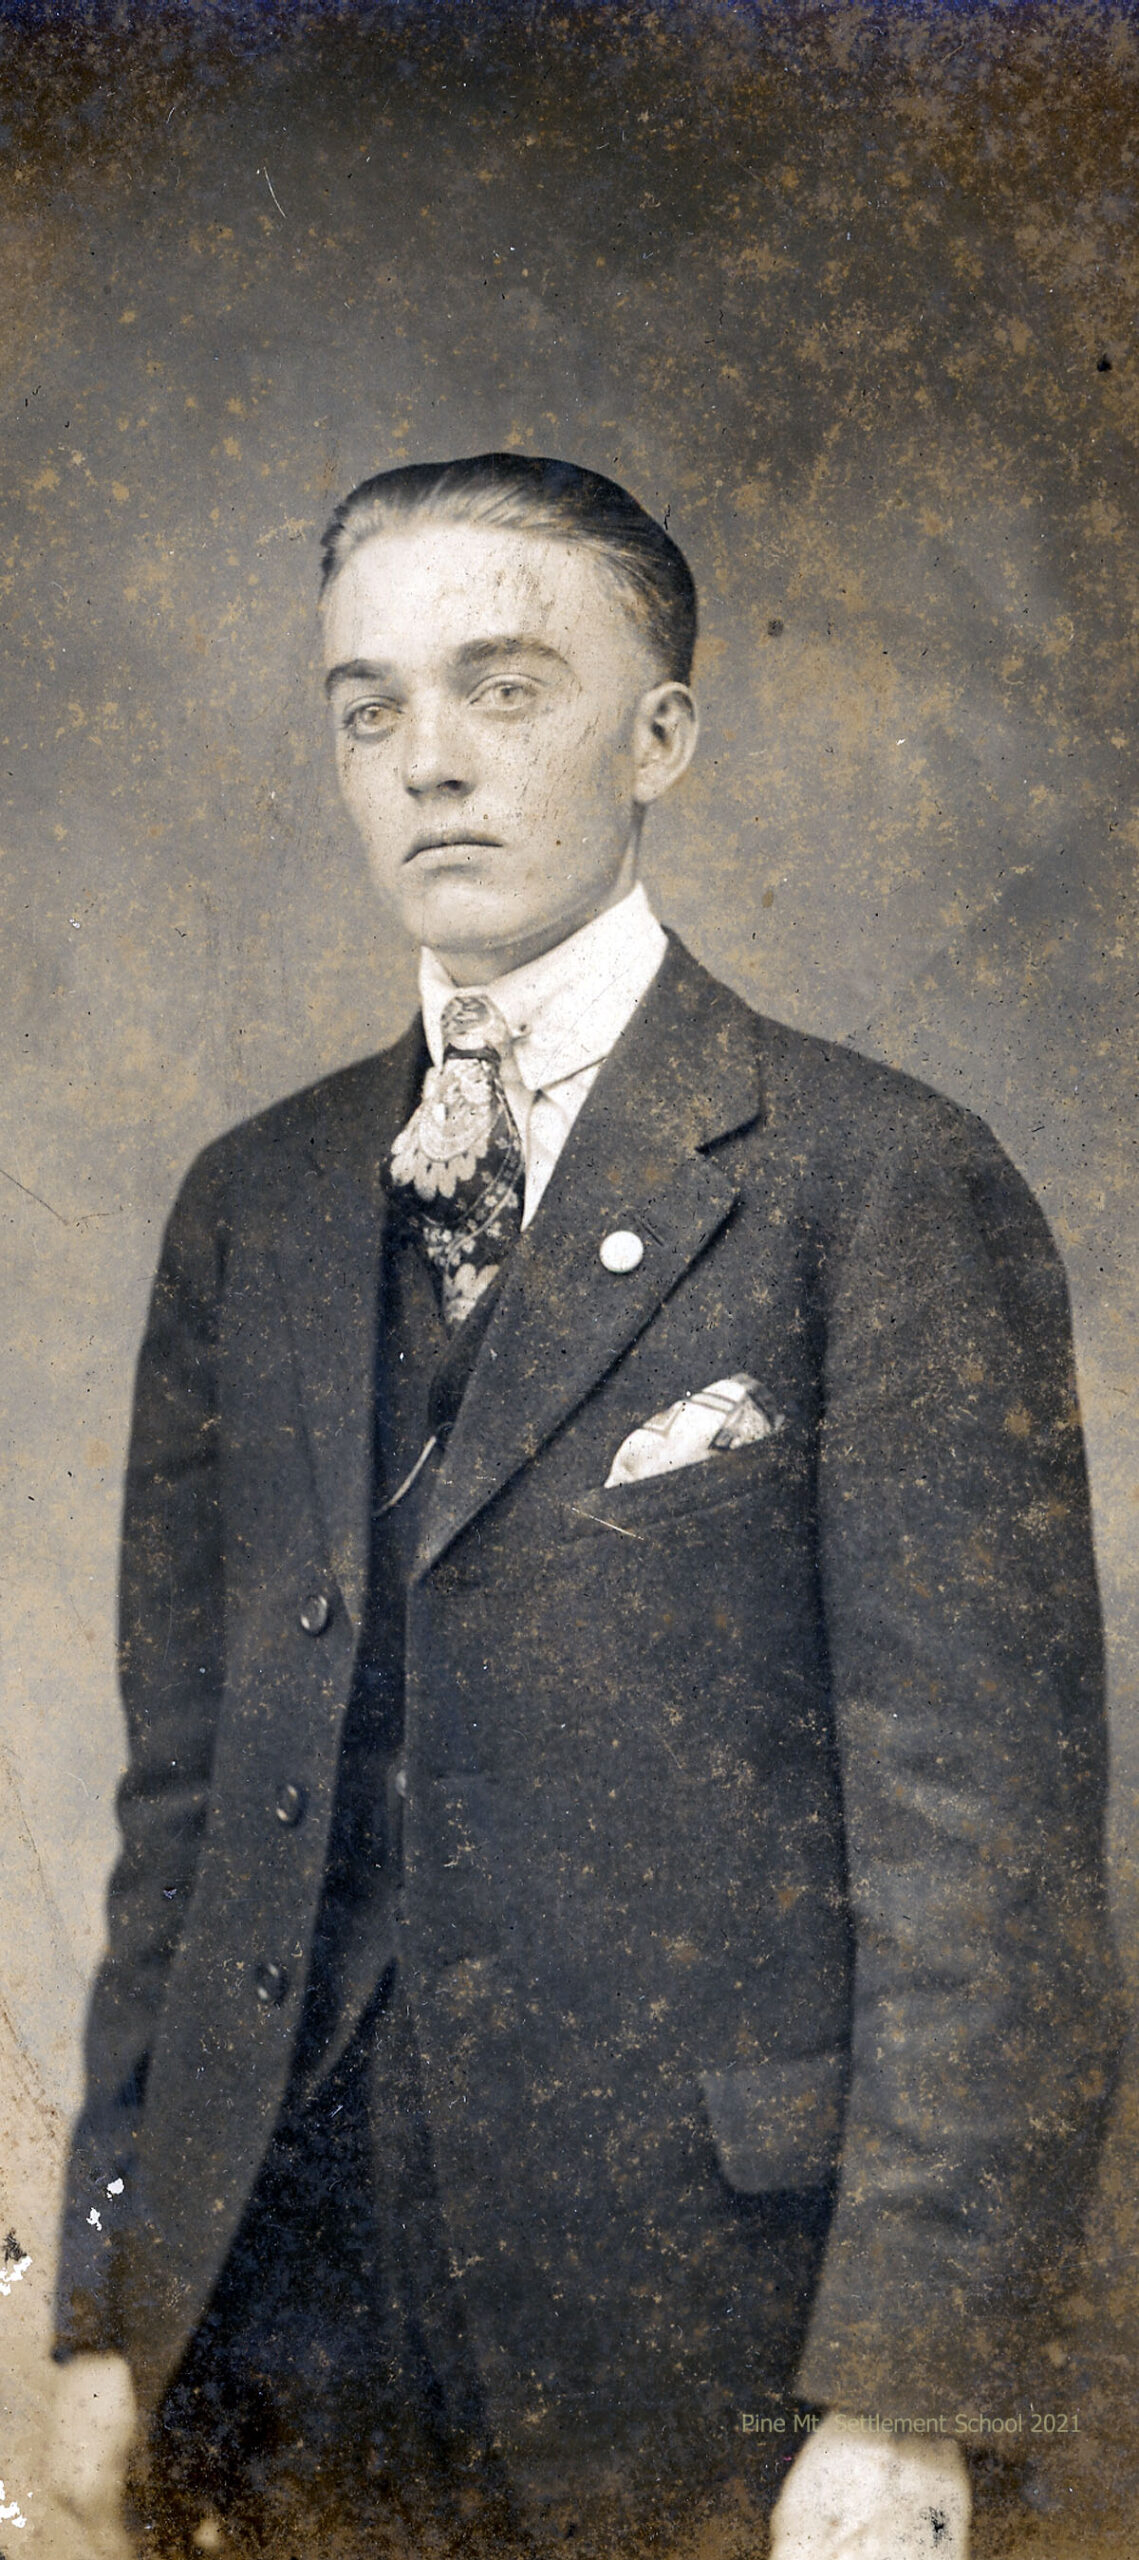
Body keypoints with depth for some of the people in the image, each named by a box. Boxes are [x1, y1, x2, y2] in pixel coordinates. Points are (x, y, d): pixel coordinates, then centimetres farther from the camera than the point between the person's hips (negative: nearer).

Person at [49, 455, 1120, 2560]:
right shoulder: (251, 1208, 10)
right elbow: (187, 1773, 11)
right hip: (279, 2289, 4)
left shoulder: (882, 1187, -6)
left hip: (705, 2300, -4)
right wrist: (110, 2307, 9)